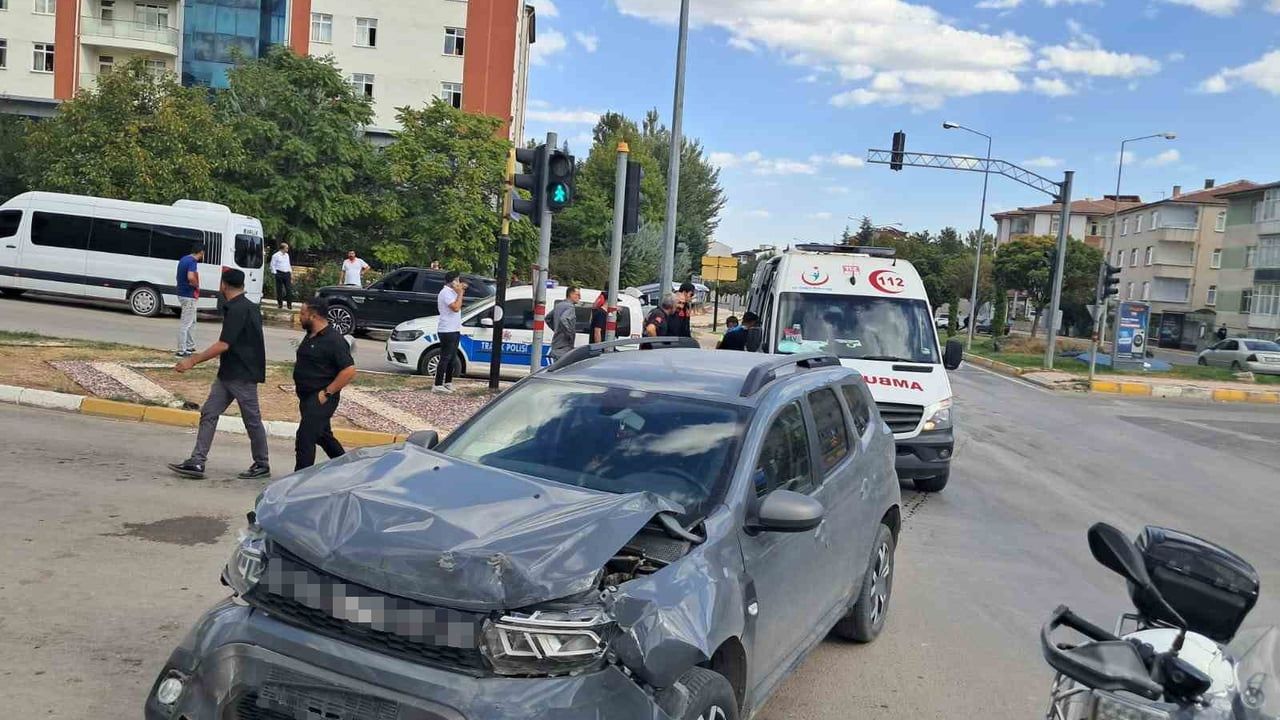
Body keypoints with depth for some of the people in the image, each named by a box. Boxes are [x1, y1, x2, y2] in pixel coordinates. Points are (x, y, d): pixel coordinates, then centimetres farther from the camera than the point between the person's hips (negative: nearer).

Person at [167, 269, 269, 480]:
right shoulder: (247, 307, 12)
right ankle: (197, 463, 4)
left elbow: (223, 345, -24)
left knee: (252, 420, 3)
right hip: (228, 373, 10)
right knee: (209, 413, 5)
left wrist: (192, 361, -21)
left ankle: (262, 465, 16)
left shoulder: (238, 310, -19)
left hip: (243, 375, -10)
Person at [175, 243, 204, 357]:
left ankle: (190, 346, 29)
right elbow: (191, 277, -34)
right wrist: (197, 285, -15)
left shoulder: (184, 259, 11)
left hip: (182, 293, 10)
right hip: (189, 296, -10)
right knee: (185, 323, -5)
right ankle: (181, 351, -2)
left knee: (192, 322, 21)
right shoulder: (193, 261, -18)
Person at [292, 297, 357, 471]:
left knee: (305, 438, -11)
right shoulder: (311, 336, 11)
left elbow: (349, 371, -23)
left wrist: (327, 392, -21)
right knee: (323, 436, 21)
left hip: (320, 399, -10)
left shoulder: (334, 340, -18)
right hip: (307, 398, 10)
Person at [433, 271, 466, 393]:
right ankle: (438, 385, -8)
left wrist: (461, 292, 13)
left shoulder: (452, 292, 15)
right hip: (447, 331, -10)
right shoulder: (446, 292, -16)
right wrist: (460, 293, -15)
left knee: (452, 358, 15)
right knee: (445, 358, -9)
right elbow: (456, 307, -25)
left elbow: (458, 306, 23)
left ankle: (448, 382, 24)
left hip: (454, 330, 10)